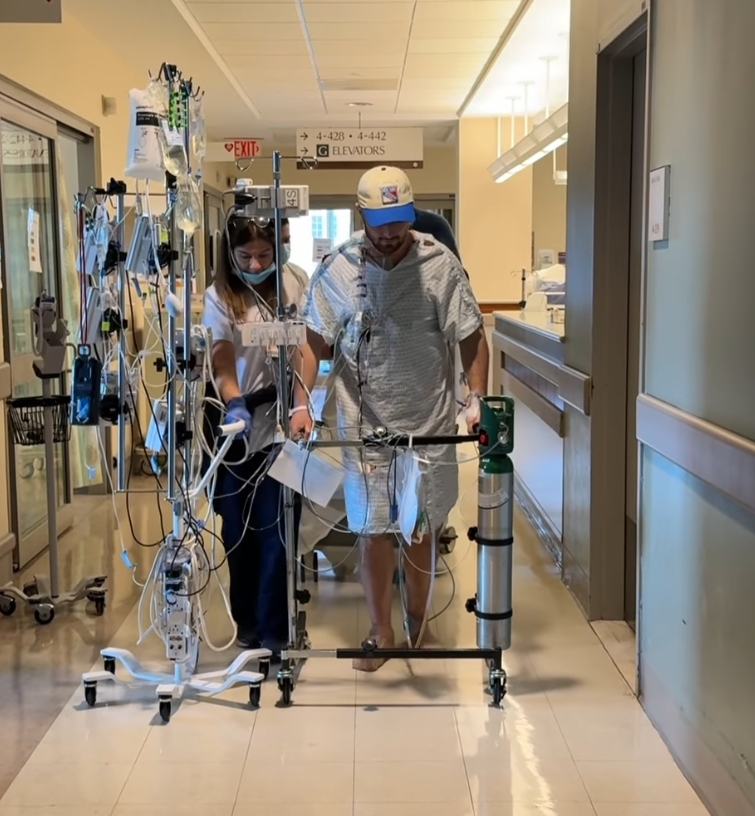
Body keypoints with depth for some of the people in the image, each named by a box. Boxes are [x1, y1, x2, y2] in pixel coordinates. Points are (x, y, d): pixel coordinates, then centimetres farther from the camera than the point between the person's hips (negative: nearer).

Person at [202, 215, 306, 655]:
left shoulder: (294, 282, 0)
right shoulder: (220, 297, -5)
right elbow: (221, 363, -14)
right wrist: (235, 404, -32)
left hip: (283, 425, 0)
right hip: (239, 429, 0)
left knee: (276, 529, -1)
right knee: (239, 528, 10)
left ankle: (274, 629, 11)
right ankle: (248, 621, 28)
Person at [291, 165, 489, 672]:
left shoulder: (440, 264, -7)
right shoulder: (338, 270, -6)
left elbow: (472, 336, -2)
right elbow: (314, 341, 0)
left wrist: (477, 399, -11)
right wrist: (302, 403, -10)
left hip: (430, 423, 0)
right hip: (366, 425, 0)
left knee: (423, 526, 13)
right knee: (375, 529, 6)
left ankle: (419, 621, 34)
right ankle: (381, 631, 24)